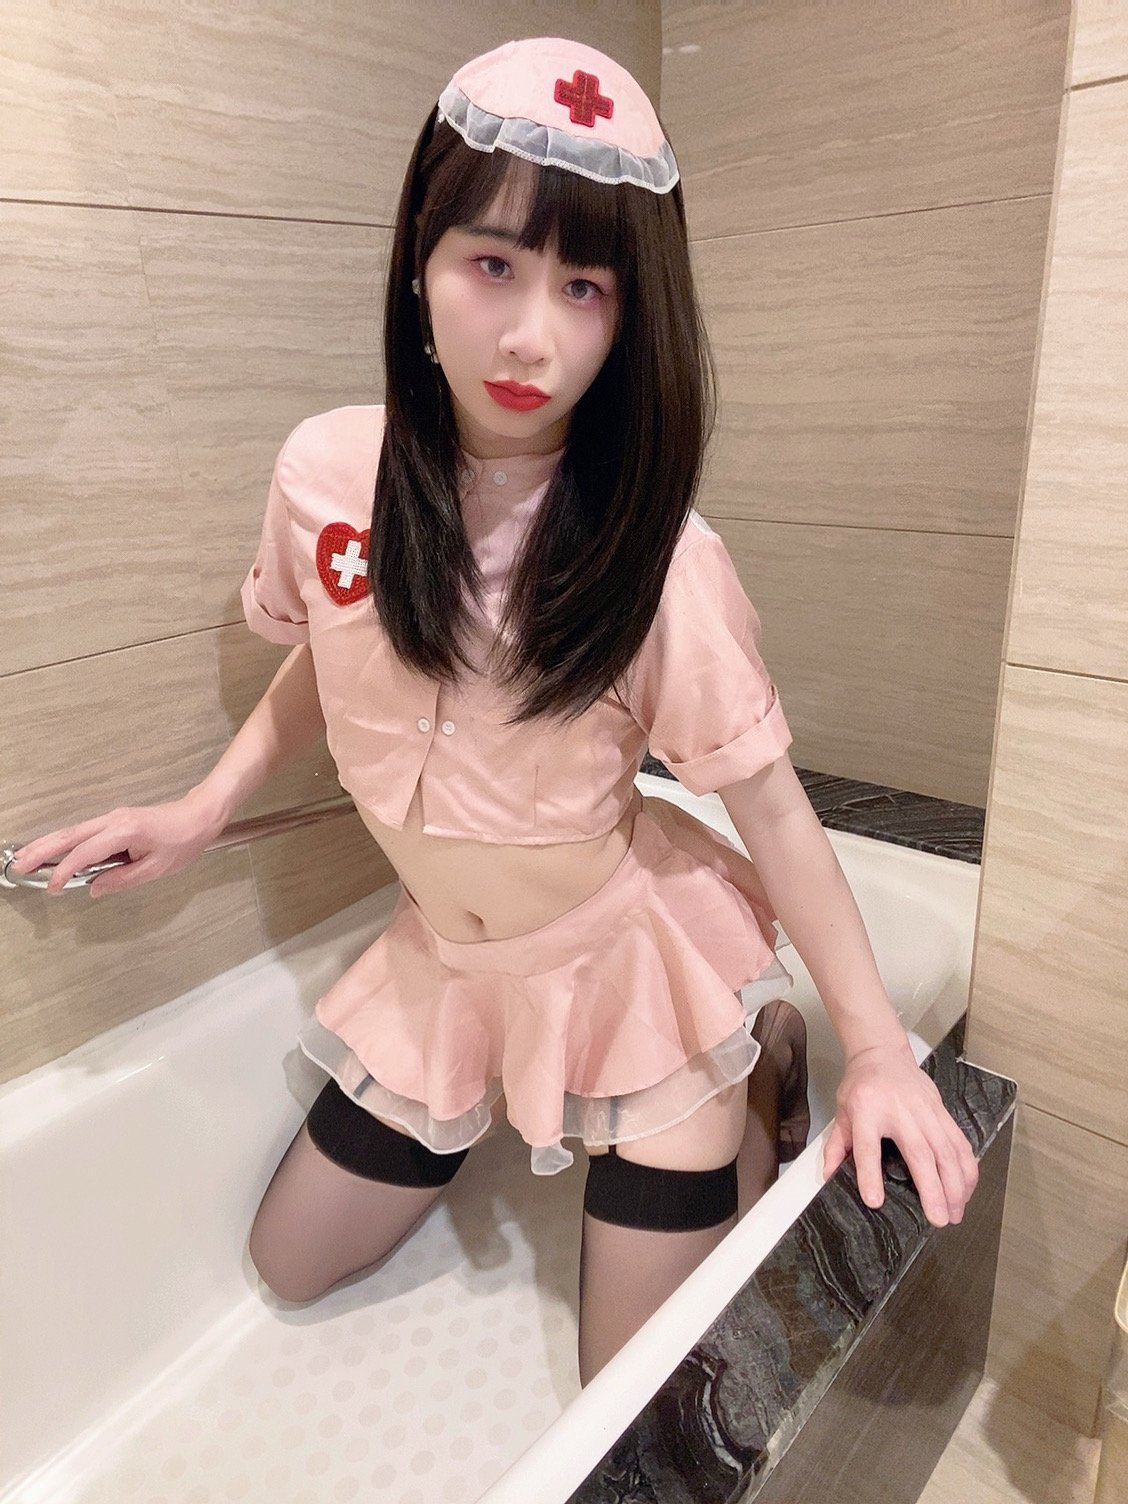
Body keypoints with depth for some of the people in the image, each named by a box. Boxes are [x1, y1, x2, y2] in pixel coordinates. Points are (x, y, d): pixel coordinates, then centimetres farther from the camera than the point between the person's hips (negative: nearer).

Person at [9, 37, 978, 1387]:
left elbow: (769, 805, -15)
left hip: (635, 967, -4)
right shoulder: (328, 473, -13)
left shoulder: (656, 558, -24)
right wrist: (201, 811, 0)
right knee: (290, 1267, 24)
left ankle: (760, 1072, 27)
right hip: (444, 969, 5)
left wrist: (878, 1051, -12)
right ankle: (515, 1115, 39)